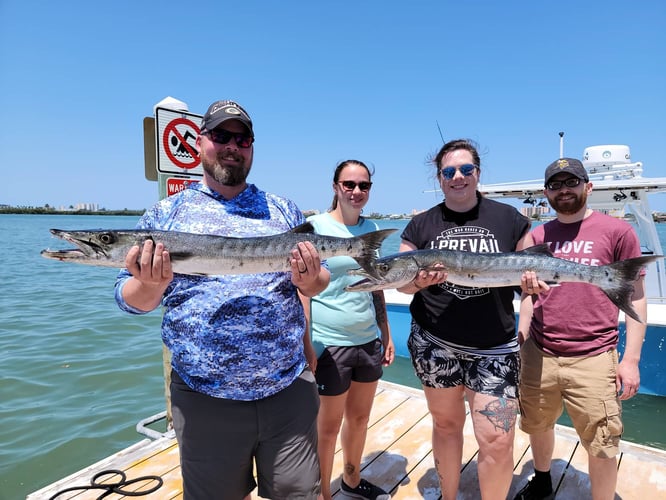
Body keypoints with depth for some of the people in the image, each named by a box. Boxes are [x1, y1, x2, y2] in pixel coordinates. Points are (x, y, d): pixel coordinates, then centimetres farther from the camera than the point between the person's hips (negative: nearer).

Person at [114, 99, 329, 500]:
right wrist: (151, 286, -21)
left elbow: (320, 282, 7)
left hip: (290, 389, 1)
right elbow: (130, 298, 2)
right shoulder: (165, 214, 2)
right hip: (205, 400, 0)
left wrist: (309, 281, -17)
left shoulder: (284, 210, 5)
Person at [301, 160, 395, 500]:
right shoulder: (315, 226, -10)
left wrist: (386, 335, 14)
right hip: (329, 344, -5)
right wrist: (306, 345, -16)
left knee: (360, 417, 20)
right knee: (328, 427, 10)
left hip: (368, 341, 6)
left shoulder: (371, 228, 8)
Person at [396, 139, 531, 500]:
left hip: (494, 348, -1)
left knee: (497, 441, -2)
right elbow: (401, 282, 2)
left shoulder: (508, 218, 1)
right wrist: (419, 281, -20)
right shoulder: (421, 225, 2)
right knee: (446, 423, 18)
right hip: (434, 343, 1)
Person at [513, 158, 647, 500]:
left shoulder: (617, 231, -3)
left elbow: (636, 297, -2)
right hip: (538, 355, 4)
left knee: (602, 447, 7)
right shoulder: (537, 236, 7)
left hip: (593, 360, -3)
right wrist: (520, 345, 9)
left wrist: (631, 359, -7)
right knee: (538, 426, 20)